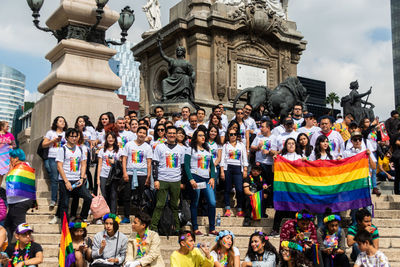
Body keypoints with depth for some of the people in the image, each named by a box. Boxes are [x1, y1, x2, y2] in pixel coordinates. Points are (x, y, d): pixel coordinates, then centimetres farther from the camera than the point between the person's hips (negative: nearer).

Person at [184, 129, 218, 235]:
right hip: (195, 178, -5)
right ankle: (195, 228, 9)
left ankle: (212, 228, 4)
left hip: (206, 179, 5)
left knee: (212, 203, -4)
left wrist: (212, 177, 3)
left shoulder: (207, 150, 19)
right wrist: (191, 179, -14)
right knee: (194, 204, 1)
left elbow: (212, 165, 18)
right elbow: (187, 166, -4)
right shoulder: (190, 149, 3)